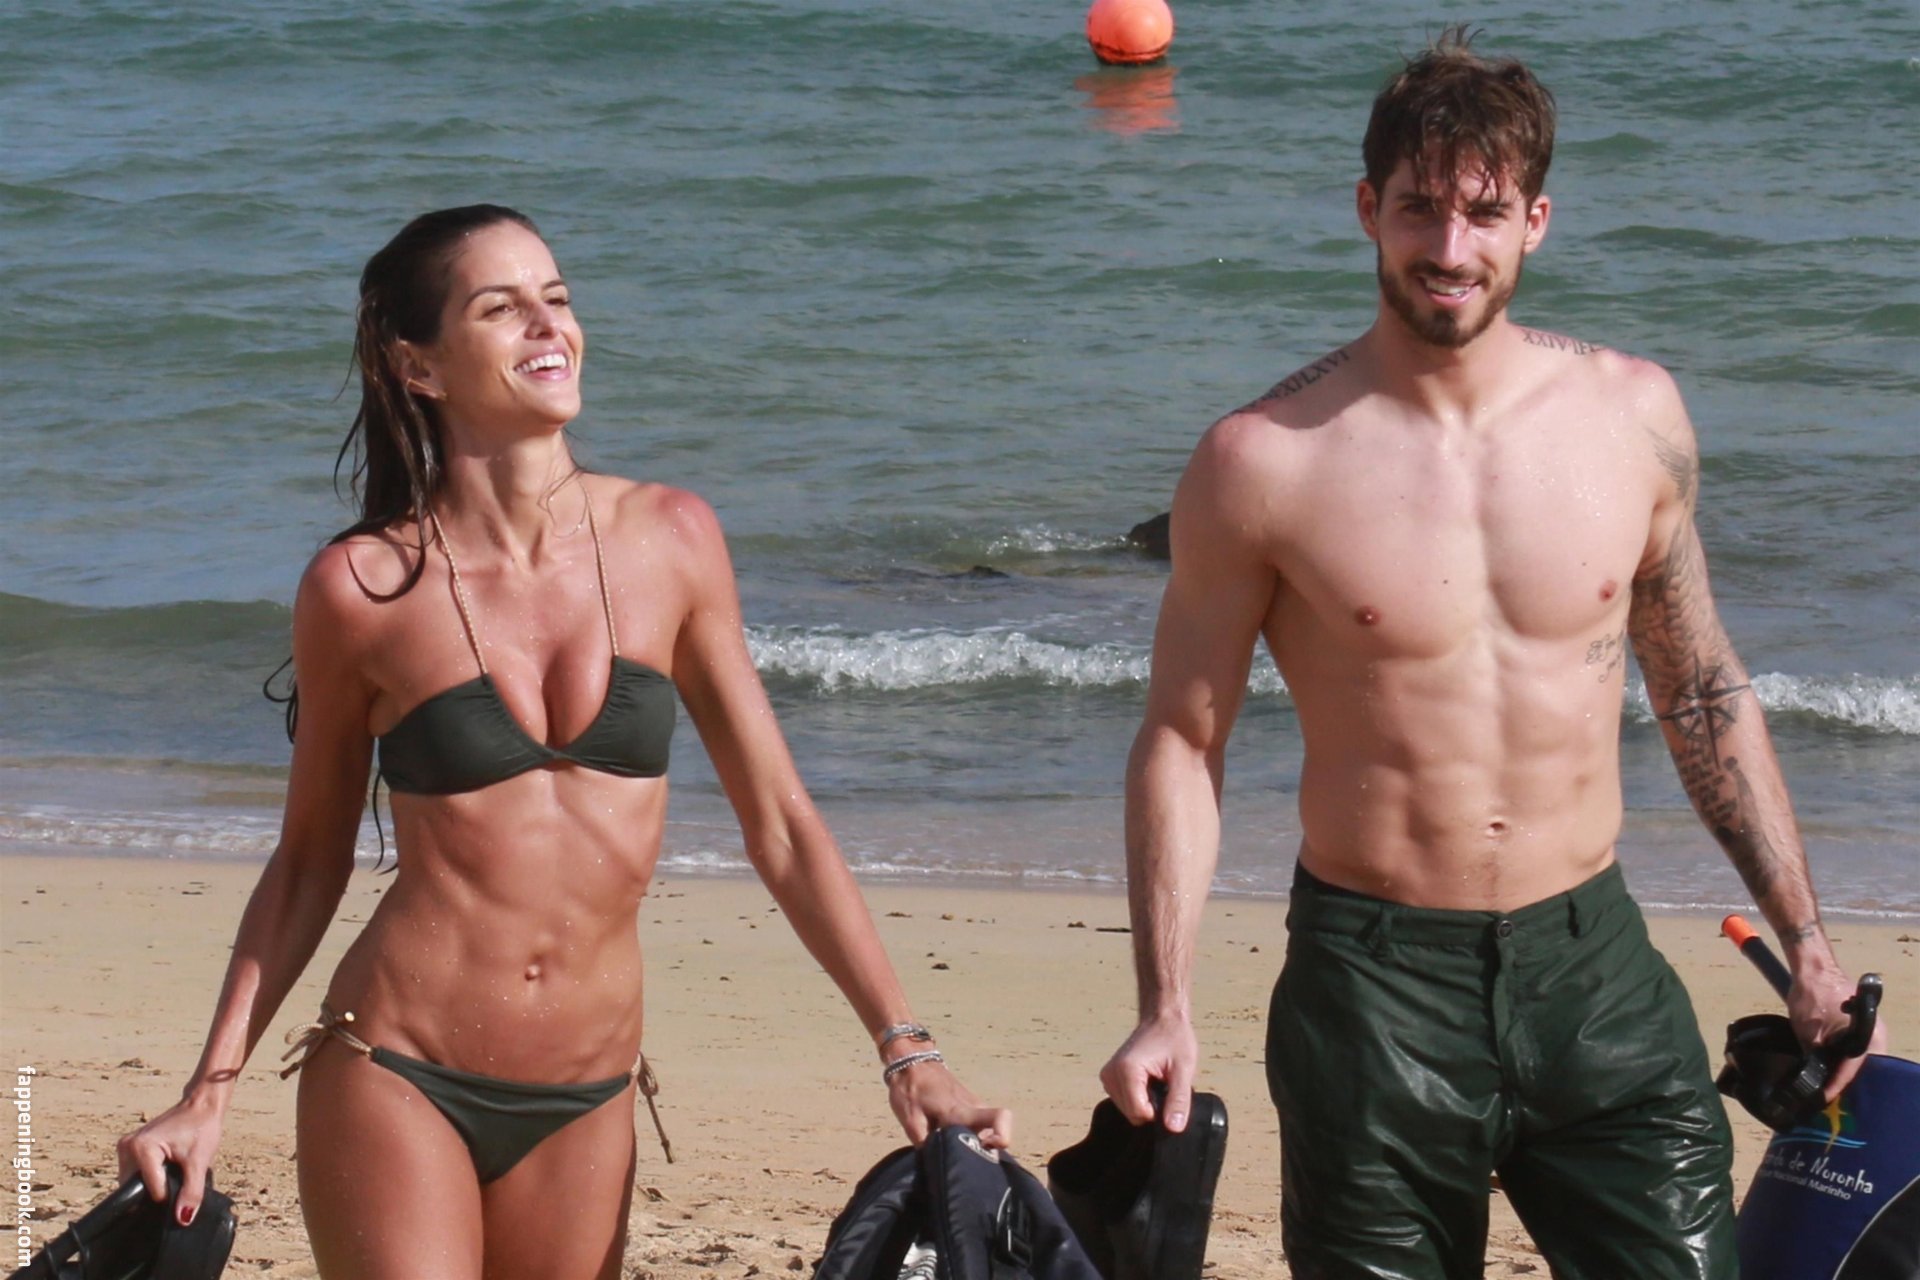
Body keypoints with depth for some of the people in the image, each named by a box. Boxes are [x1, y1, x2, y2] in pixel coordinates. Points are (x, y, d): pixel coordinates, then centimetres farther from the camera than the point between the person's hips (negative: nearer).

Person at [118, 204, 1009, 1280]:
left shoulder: (669, 542, 1)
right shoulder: (364, 588, -4)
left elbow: (782, 829, 5)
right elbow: (310, 864, 8)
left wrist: (907, 1052, 0)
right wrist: (209, 1095, 4)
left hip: (587, 1103, 3)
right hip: (395, 1076, -3)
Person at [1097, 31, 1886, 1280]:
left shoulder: (1634, 415, 2)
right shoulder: (1266, 461, -7)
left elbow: (1704, 693, 14)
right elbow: (1183, 740, -1)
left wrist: (1806, 941, 12)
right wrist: (1166, 1012, -9)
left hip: (1593, 966, 2)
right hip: (1376, 983, -2)